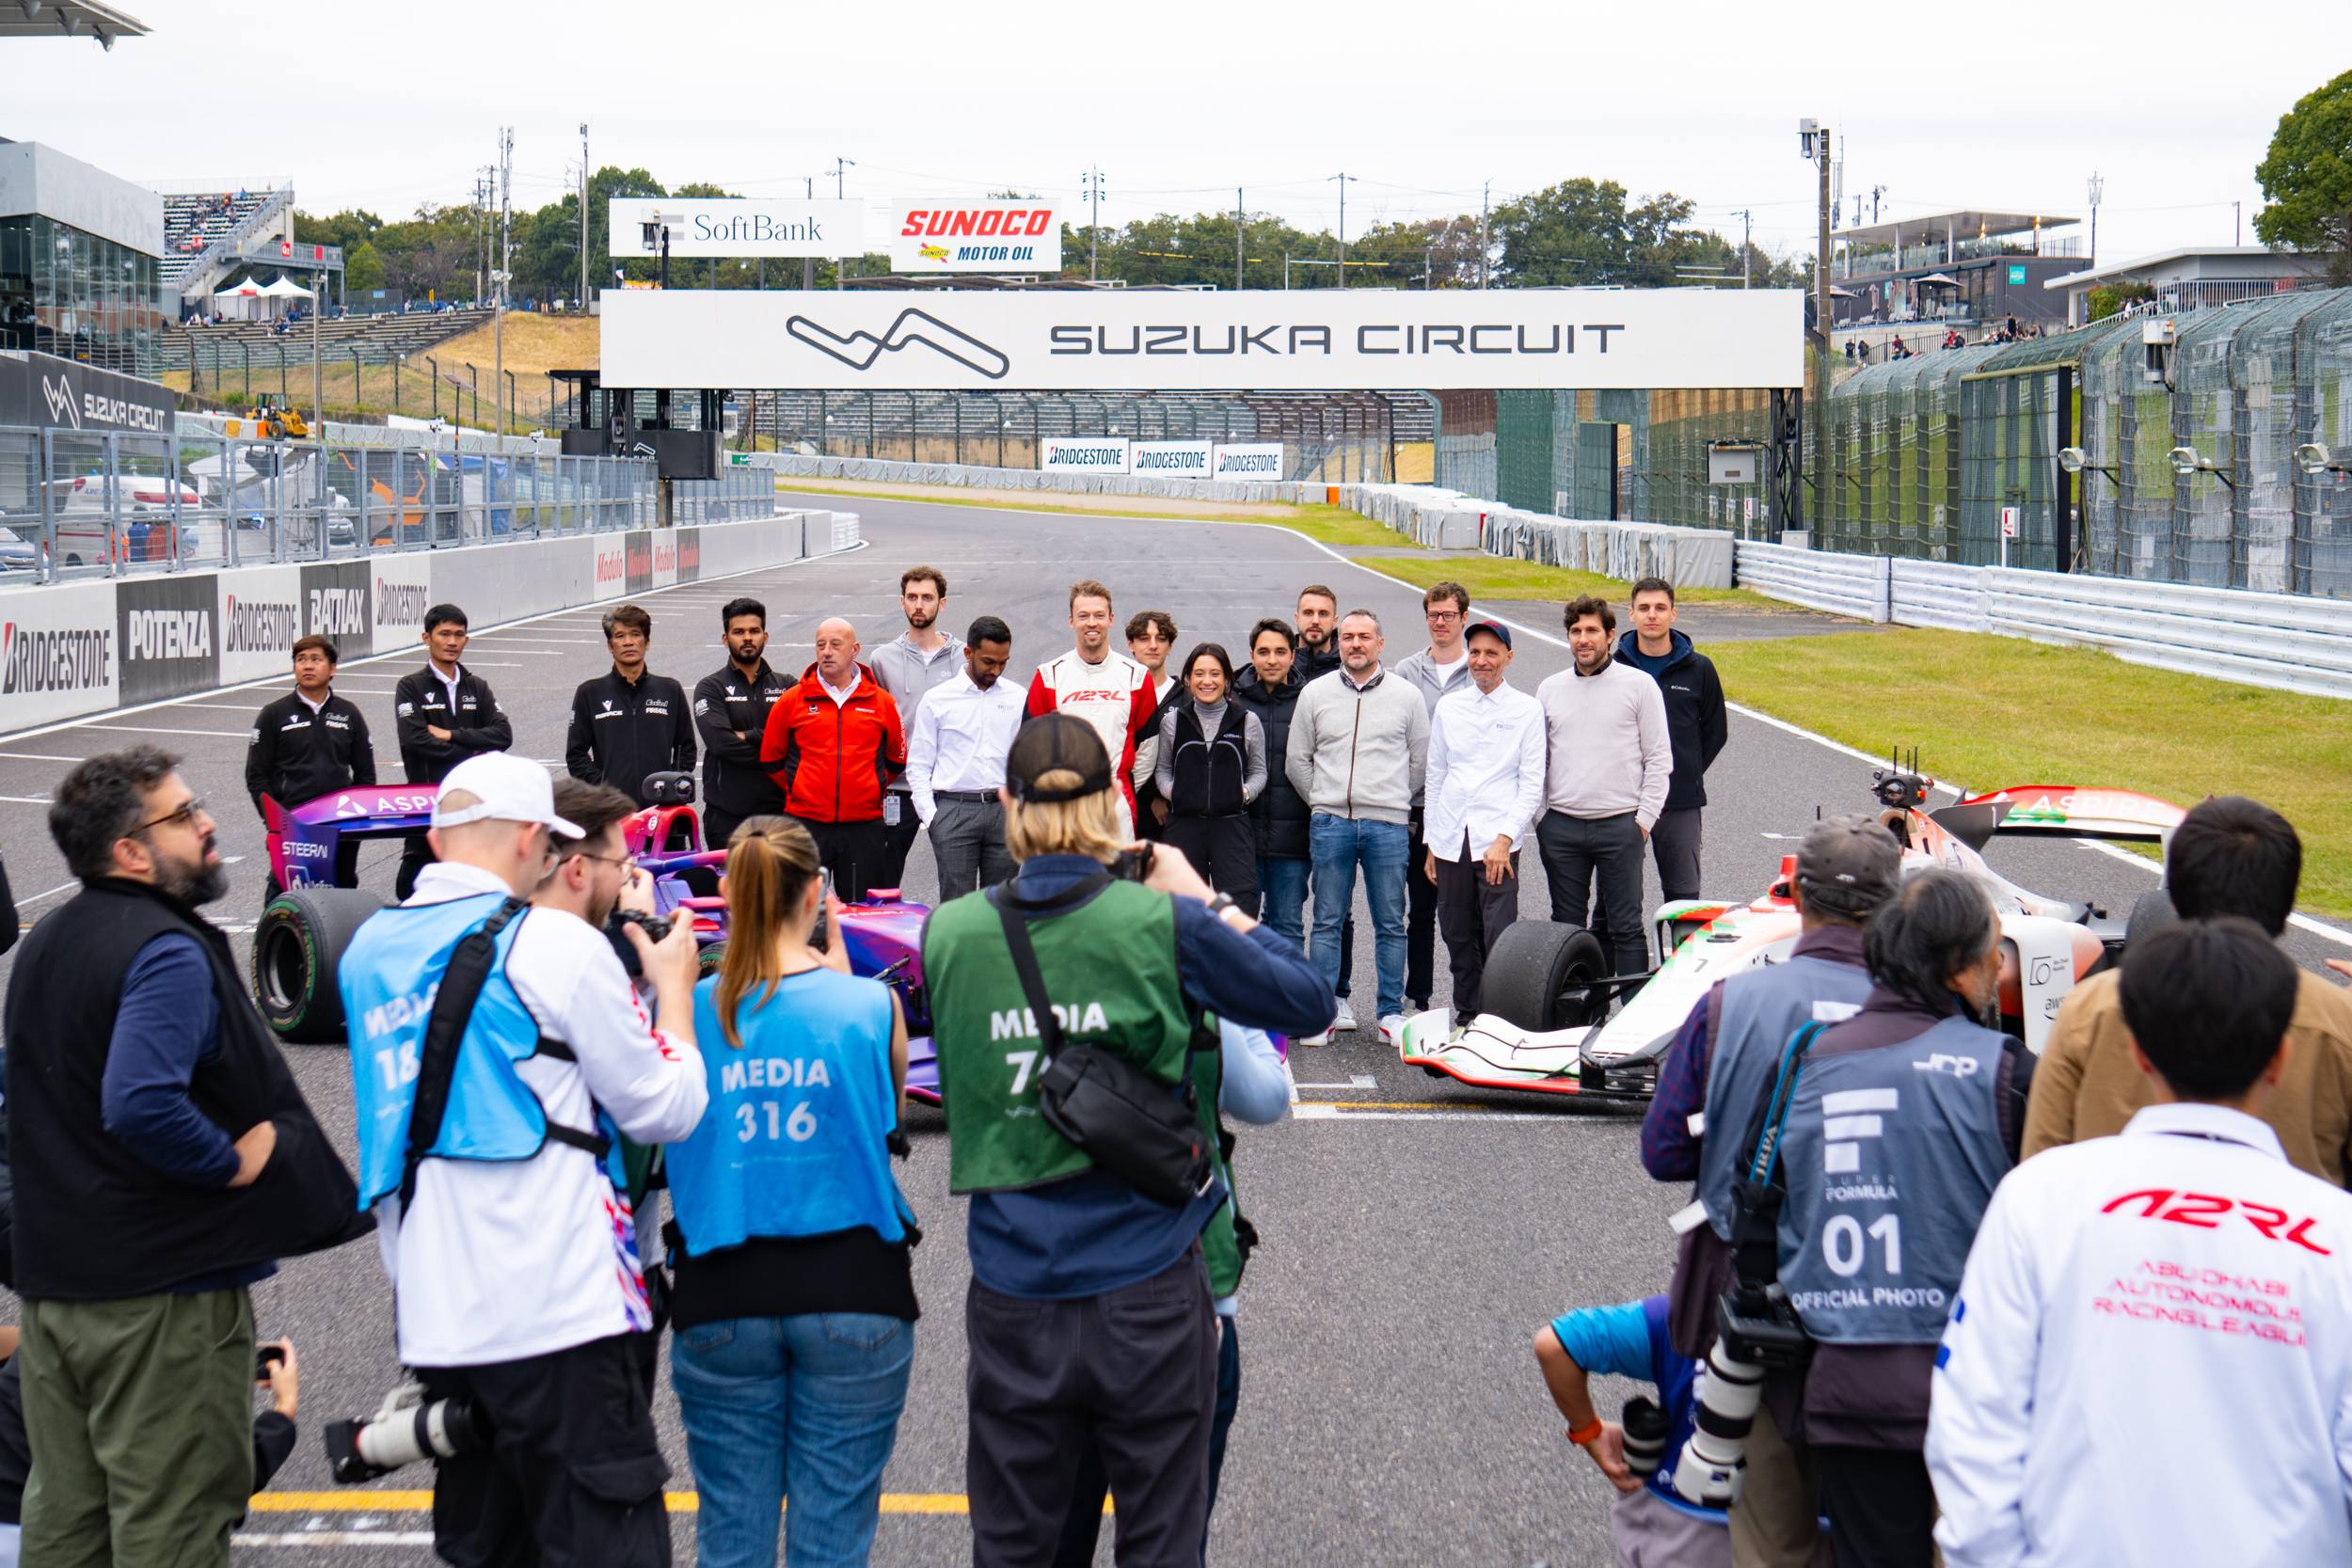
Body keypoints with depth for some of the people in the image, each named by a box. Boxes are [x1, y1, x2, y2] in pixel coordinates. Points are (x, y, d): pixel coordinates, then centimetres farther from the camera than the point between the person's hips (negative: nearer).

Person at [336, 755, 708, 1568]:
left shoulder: (369, 947, 12)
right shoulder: (557, 942, -8)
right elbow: (665, 1109, -3)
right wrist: (672, 984, 13)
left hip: (433, 1319, 7)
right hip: (560, 1313, -7)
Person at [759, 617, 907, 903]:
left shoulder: (882, 703, 5)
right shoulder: (791, 702, 3)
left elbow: (897, 761, 15)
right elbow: (771, 759, 11)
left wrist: (871, 791, 10)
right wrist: (800, 792, 9)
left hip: (864, 827, 1)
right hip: (805, 825, 0)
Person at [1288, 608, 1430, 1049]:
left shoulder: (1406, 696, 6)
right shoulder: (1315, 693, 7)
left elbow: (1422, 761, 13)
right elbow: (1297, 760, 13)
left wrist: (1392, 800, 11)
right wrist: (1324, 802, 10)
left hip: (1387, 826, 0)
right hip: (1329, 825, 1)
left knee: (1390, 925, 4)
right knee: (1327, 922, 3)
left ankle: (1392, 1013, 11)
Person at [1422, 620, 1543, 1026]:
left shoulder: (1527, 710, 3)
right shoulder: (1447, 708, 14)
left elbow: (1531, 783, -1)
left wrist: (1504, 839, -12)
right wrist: (1431, 843, 12)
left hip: (1498, 842, -4)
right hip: (1450, 840, 4)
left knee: (1499, 938, -10)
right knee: (1458, 937, 9)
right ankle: (1467, 1015, 21)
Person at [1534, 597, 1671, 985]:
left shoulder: (1639, 685, 1)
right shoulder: (1549, 690, 11)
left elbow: (1659, 759, 1)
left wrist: (1644, 818, -6)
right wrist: (1537, 816, 6)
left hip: (1619, 825, -3)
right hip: (1560, 826, 3)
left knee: (1626, 927, -1)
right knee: (1565, 926, 8)